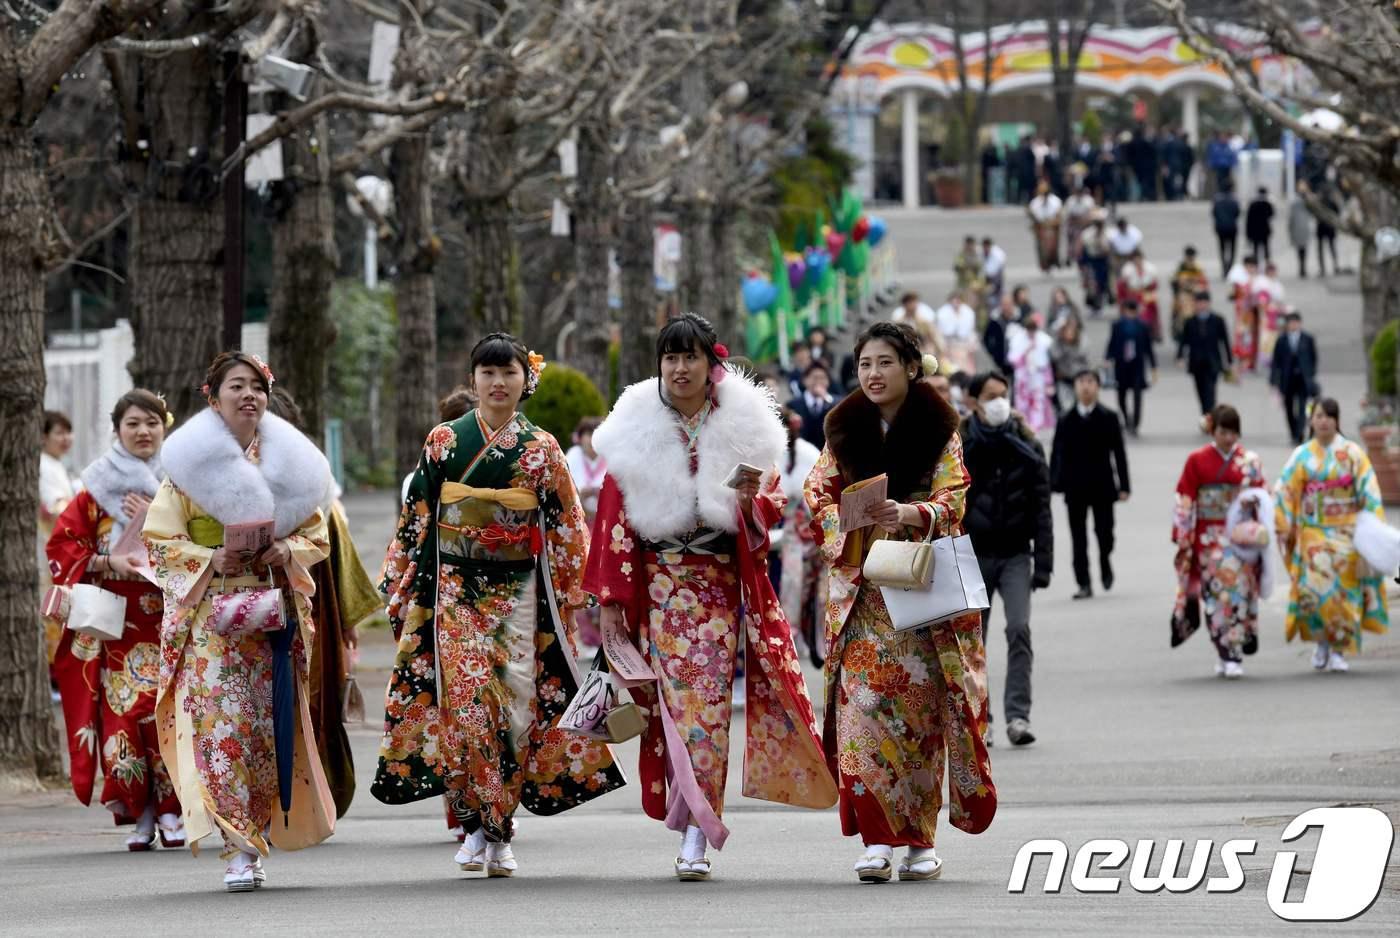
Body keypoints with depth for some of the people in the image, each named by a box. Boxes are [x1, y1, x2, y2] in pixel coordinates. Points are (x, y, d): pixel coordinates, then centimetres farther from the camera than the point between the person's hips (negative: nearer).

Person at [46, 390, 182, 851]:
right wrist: (107, 562, -9)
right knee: (122, 711, -8)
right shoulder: (97, 489, 8)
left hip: (172, 620, 0)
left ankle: (171, 811, -3)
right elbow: (62, 545, 6)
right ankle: (139, 814, 0)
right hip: (118, 622, 1)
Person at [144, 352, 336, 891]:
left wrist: (286, 551, -7)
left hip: (273, 608, 3)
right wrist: (211, 560, -15)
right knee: (220, 722, -13)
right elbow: (160, 541, 0)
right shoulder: (190, 462, 2)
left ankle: (256, 838, 16)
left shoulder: (288, 461, 11)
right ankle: (240, 850, -15)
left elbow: (316, 534, 14)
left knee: (269, 724, 2)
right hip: (210, 614, -3)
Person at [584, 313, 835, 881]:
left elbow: (771, 507, 8)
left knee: (707, 702, -8)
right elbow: (614, 517, 4)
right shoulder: (637, 430, 5)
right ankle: (696, 826, 2)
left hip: (722, 583, 0)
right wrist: (611, 598, -2)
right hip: (659, 582, 0)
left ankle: (695, 838, -10)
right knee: (676, 700, -8)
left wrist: (752, 499, -17)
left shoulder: (743, 425, 6)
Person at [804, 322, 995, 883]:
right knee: (862, 707, -11)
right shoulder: (844, 429, 10)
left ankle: (919, 840, 6)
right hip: (859, 588, 1)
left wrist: (907, 513, -24)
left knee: (919, 710, -2)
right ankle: (876, 838, -13)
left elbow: (951, 501, -4)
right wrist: (846, 523, -13)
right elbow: (819, 494, 8)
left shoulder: (938, 430, 3)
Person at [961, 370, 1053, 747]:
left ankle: (1018, 715, -16)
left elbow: (1041, 509, 2)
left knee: (1019, 628, -15)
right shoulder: (958, 447, 1)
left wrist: (1042, 564, -5)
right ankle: (979, 719, 14)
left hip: (1015, 554, 0)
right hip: (973, 555, 0)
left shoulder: (1026, 447, 3)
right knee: (974, 639, 4)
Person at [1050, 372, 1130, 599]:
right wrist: (1053, 484, -9)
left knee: (1104, 531, -1)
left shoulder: (1108, 418, 1)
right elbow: (1057, 453, 2)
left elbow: (1118, 453, 2)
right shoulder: (1065, 420, 4)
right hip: (1075, 487, 1)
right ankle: (1084, 584, 6)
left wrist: (1123, 486, -3)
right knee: (1078, 539, 1)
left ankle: (1105, 563, 30)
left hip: (1101, 485, -1)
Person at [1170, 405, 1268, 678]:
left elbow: (1262, 498, 9)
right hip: (1210, 539, -1)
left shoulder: (1250, 461, 6)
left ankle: (1232, 654, 1)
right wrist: (1183, 539, -2)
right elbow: (1184, 503, 2)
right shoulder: (1197, 461, 3)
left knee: (1239, 591, -5)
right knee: (1217, 591, -4)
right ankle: (1225, 654, 1)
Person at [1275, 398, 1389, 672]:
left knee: (1344, 590, -4)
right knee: (1313, 588, -12)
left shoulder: (1353, 453, 2)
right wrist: (1283, 527, -1)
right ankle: (1321, 641, 9)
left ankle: (1338, 650, 6)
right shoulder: (1302, 456, 5)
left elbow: (1368, 492, -1)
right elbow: (1285, 493, 5)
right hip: (1313, 533, 0)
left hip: (1346, 533, 0)